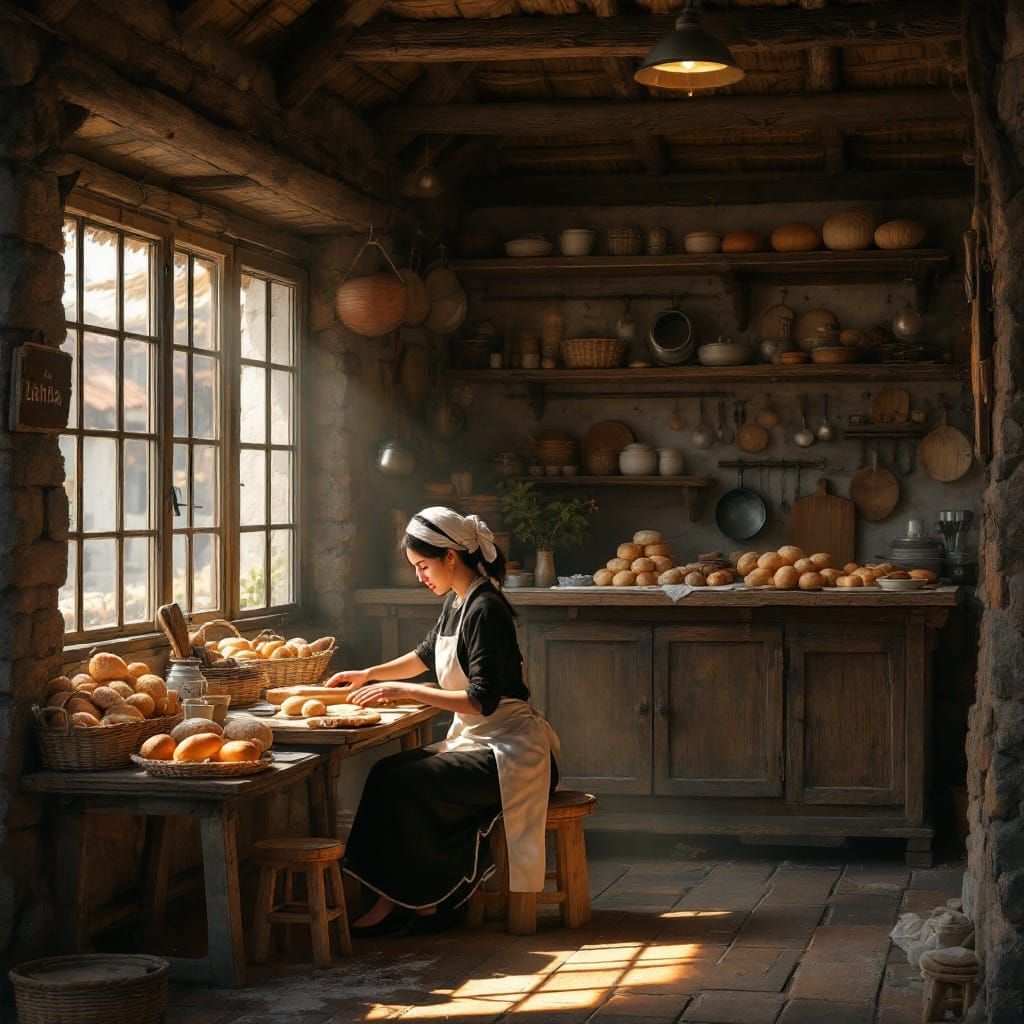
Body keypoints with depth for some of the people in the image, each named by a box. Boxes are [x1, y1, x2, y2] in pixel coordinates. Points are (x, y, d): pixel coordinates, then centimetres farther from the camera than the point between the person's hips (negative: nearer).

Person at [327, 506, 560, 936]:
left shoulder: (483, 611, -20)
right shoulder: (456, 601, 9)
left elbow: (483, 700, -25)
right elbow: (427, 654, 29)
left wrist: (404, 691, -22)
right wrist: (369, 674, 21)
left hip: (507, 752, -9)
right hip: (474, 740, 9)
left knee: (401, 783, -20)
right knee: (388, 774, -5)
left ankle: (419, 898, -5)